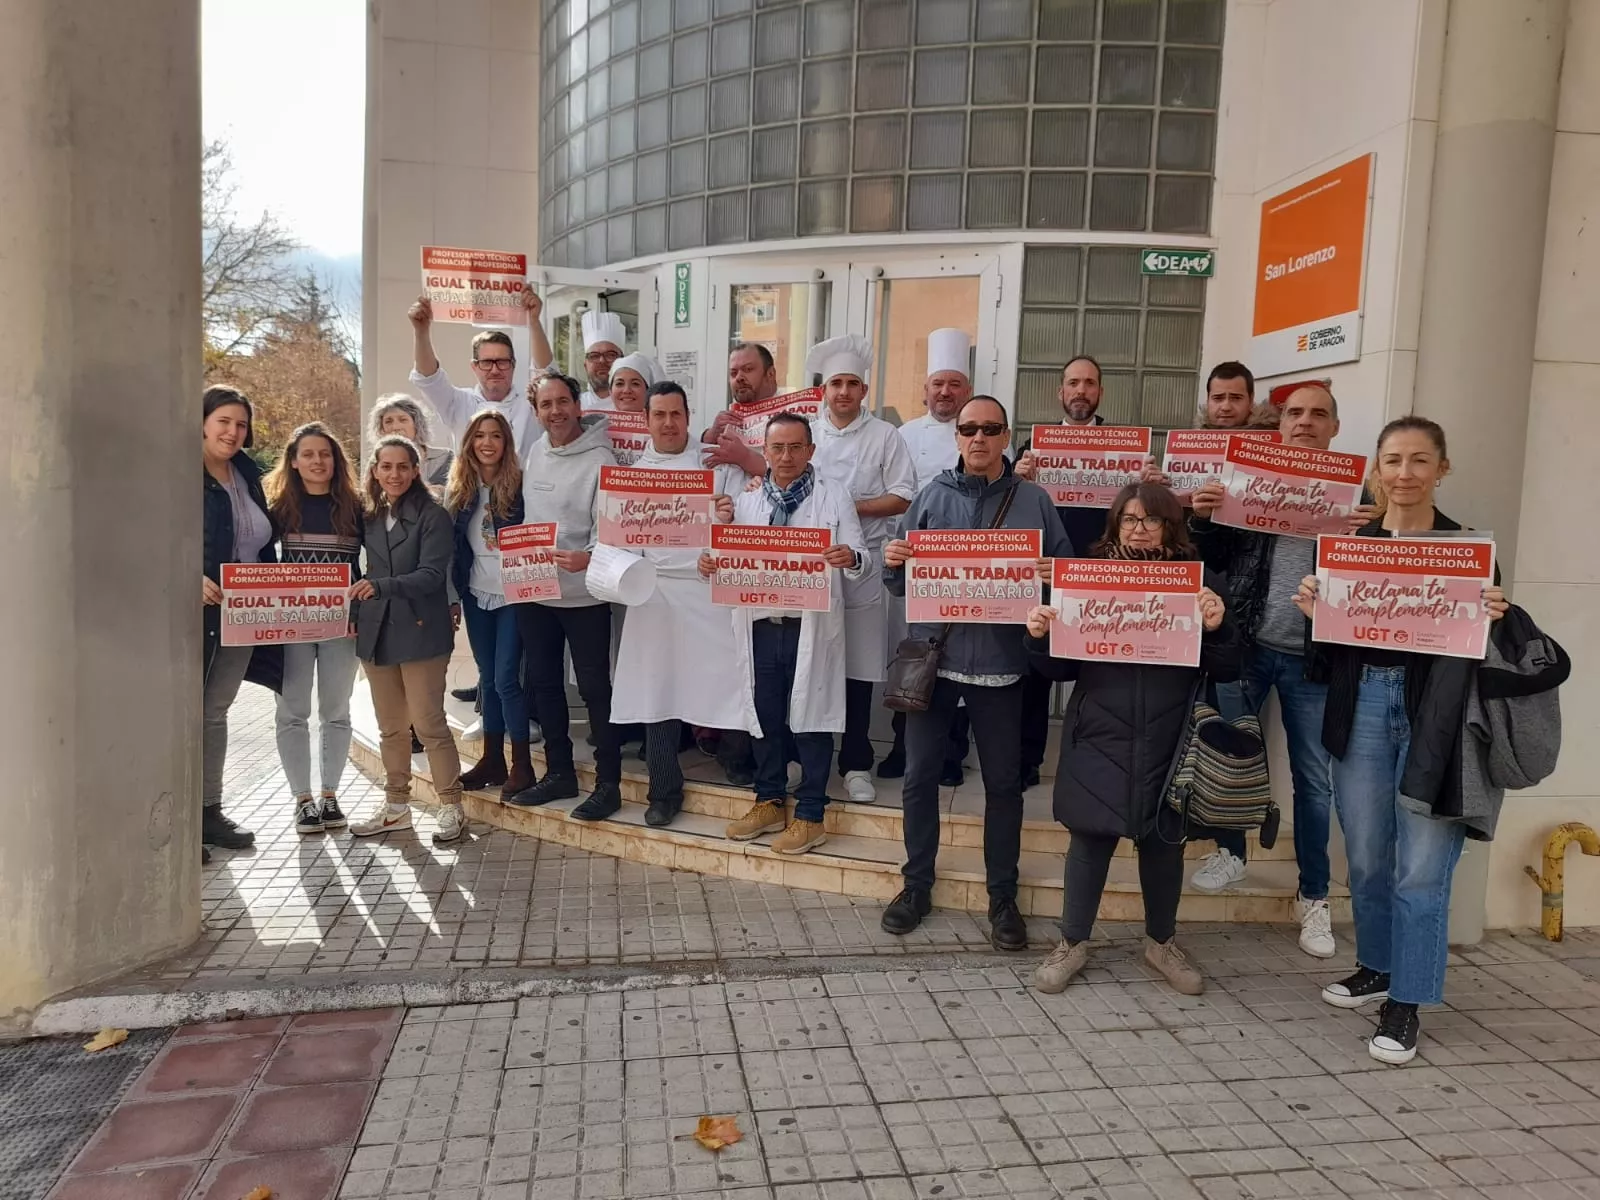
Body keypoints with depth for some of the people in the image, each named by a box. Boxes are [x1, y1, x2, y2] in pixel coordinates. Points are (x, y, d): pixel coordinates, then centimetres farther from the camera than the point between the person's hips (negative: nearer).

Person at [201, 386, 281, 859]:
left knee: (216, 711, 14)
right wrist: (192, 577, -27)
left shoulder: (247, 475, 11)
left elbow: (263, 544, 17)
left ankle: (209, 809, 25)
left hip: (240, 617, 6)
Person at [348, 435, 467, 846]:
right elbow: (368, 573, 17)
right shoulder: (370, 518, 11)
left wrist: (381, 586, -28)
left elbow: (431, 575, -16)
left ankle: (451, 808, 6)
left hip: (419, 631, -6)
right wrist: (357, 615, 6)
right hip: (377, 633, 6)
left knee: (429, 724, -3)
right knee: (390, 727, 13)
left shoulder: (433, 516, -7)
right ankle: (396, 806, 24)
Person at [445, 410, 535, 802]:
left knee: (506, 678, -7)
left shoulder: (519, 485, -7)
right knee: (487, 678, 12)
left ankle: (521, 765, 3)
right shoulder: (458, 489, 6)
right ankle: (492, 760, 22)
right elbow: (452, 545, 9)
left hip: (513, 594, -5)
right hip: (476, 595, 5)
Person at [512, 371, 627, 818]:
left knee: (594, 686, 0)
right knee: (543, 682, 14)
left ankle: (608, 784, 10)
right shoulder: (532, 453, 8)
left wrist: (589, 557, -37)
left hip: (583, 594, -7)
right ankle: (559, 773, 28)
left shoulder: (601, 460, -13)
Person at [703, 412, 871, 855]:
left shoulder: (835, 500, 1)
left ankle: (809, 816, 14)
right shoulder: (746, 502, 11)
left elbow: (861, 559, -5)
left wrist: (851, 558, -27)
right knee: (765, 716, 12)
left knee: (810, 718, 3)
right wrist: (710, 563, -11)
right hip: (759, 624, 4)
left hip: (811, 626, -3)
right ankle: (769, 802, 28)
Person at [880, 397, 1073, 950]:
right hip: (932, 654, 1)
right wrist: (894, 563, -14)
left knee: (1003, 781, 8)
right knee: (920, 775, 7)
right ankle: (917, 884, 24)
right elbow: (904, 583, 8)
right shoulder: (932, 496, 5)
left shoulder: (1034, 500, 3)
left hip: (999, 659, -1)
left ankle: (1002, 897, 23)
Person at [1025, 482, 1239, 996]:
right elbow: (1064, 667, 5)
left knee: (1163, 840, 14)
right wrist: (1040, 637, -14)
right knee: (1091, 837, 7)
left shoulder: (1200, 581, 0)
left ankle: (1161, 942, 36)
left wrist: (1217, 628, -17)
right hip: (1100, 738, 0)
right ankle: (1072, 942, 25)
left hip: (1167, 742, 1)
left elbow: (1225, 671, 1)